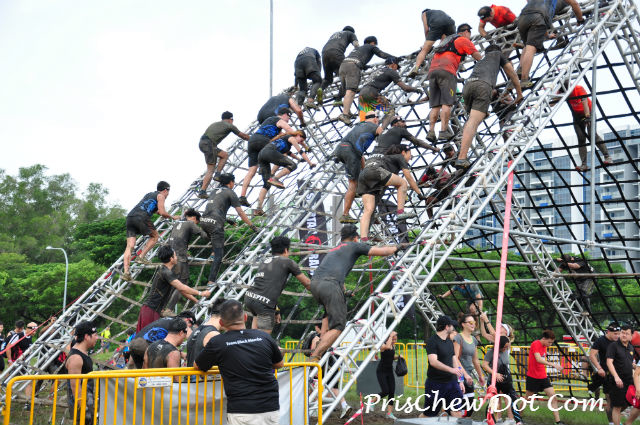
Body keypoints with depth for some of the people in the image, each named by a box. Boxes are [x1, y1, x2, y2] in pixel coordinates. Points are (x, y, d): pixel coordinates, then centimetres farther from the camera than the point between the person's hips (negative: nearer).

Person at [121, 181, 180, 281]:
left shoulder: (148, 194, 36)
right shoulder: (160, 196, 12)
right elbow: (162, 213, 0)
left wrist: (166, 215, 60)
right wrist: (172, 217, 17)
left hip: (130, 217, 7)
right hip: (141, 218, -7)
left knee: (130, 246, 0)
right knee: (155, 236, 16)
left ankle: (126, 272, -10)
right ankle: (141, 257, 6)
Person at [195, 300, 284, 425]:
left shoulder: (217, 343, -3)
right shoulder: (264, 337, 4)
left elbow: (197, 366, 15)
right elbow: (280, 364, 21)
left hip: (241, 412, -3)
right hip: (272, 409, 3)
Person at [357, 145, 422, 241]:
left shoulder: (389, 158, 39)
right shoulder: (400, 157, 17)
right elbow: (409, 178, 13)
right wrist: (420, 193, 21)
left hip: (362, 176, 8)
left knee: (368, 210, -4)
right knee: (403, 183, 5)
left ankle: (363, 240, -16)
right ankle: (400, 212, -1)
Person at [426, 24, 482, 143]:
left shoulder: (447, 40, 34)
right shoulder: (464, 40, 13)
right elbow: (478, 57, 16)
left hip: (432, 70, 7)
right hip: (446, 71, -6)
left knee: (435, 105, 1)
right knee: (447, 103, -10)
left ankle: (431, 131, -10)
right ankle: (444, 131, -19)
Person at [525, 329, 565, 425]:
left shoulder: (544, 346, 8)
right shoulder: (535, 344, -18)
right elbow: (538, 359, -33)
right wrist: (553, 364, -42)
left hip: (543, 377, 7)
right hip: (533, 377, -7)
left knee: (553, 397, -2)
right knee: (528, 397, 6)